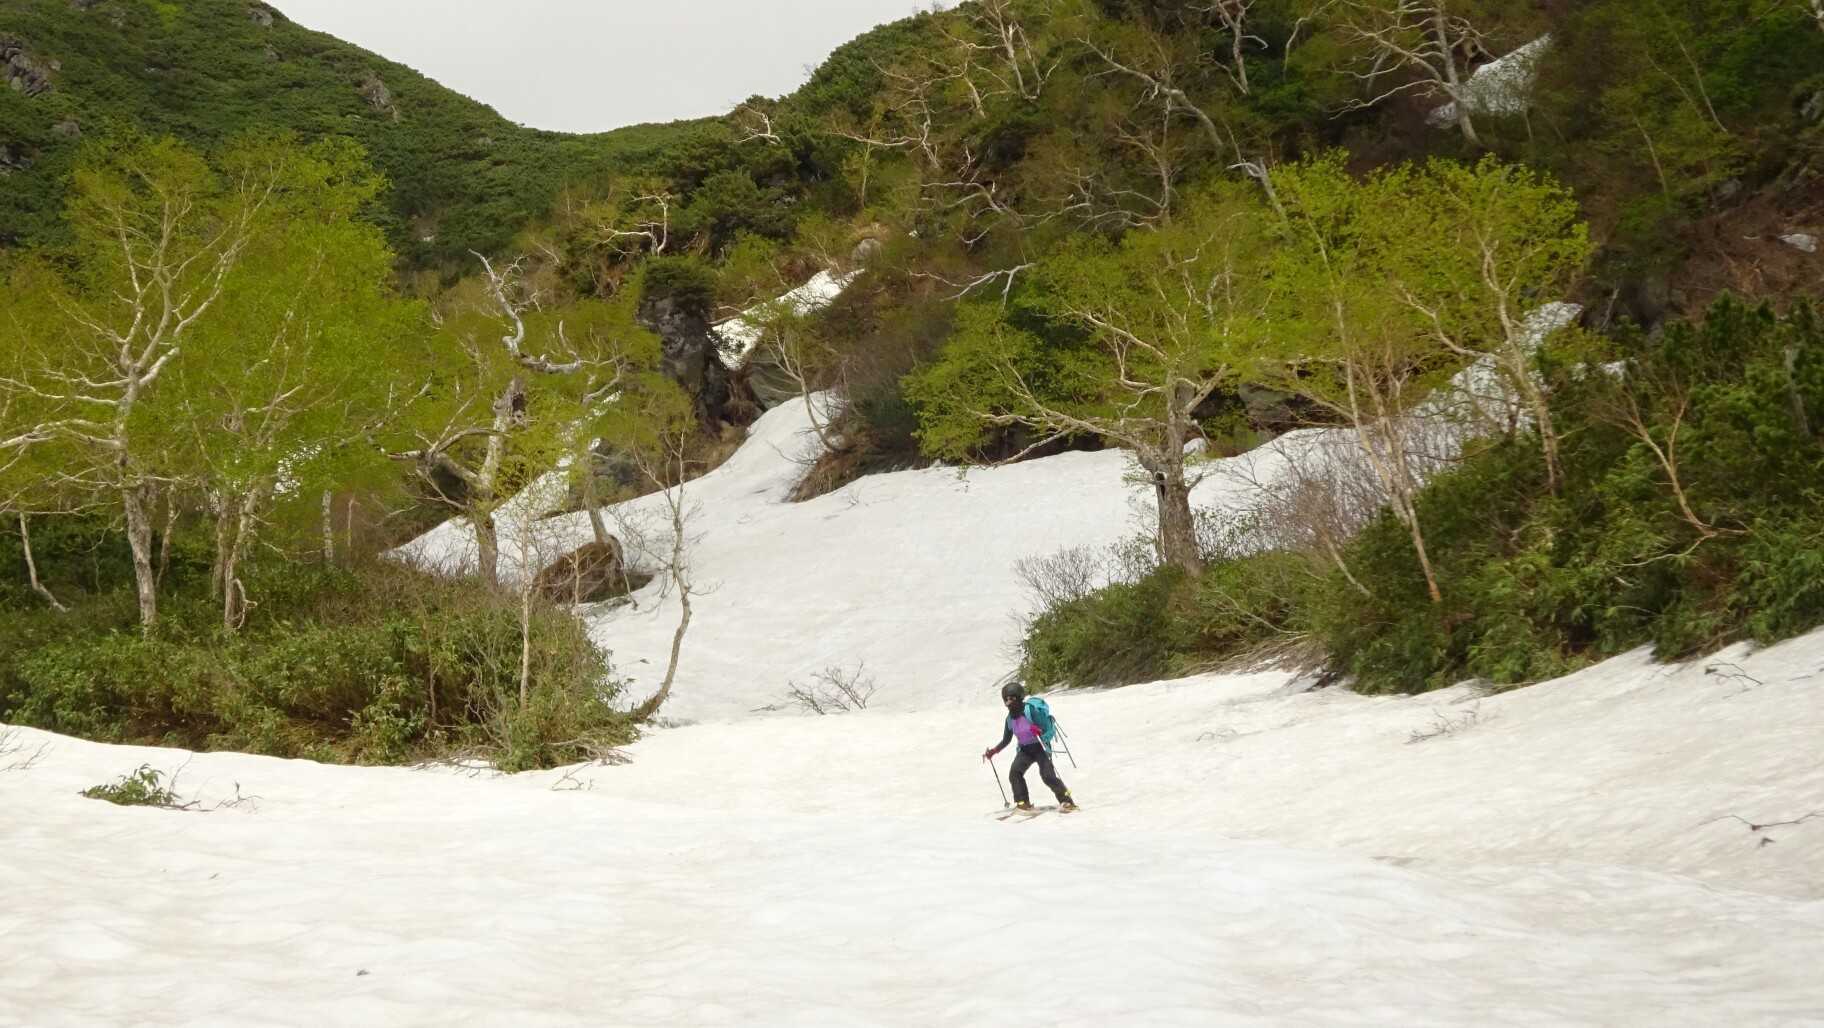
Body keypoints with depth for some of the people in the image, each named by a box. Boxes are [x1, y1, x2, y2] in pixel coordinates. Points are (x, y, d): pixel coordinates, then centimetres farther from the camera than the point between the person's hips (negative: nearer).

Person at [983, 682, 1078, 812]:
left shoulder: (1030, 710, -18)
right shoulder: (1010, 718, 2)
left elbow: (1049, 729, -19)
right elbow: (1006, 740, 16)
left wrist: (1039, 732, -40)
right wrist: (993, 751, 7)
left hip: (1040, 747, -6)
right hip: (1025, 750, 6)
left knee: (1048, 775, -19)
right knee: (1014, 773, -15)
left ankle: (1067, 802, -9)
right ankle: (1023, 803, -6)